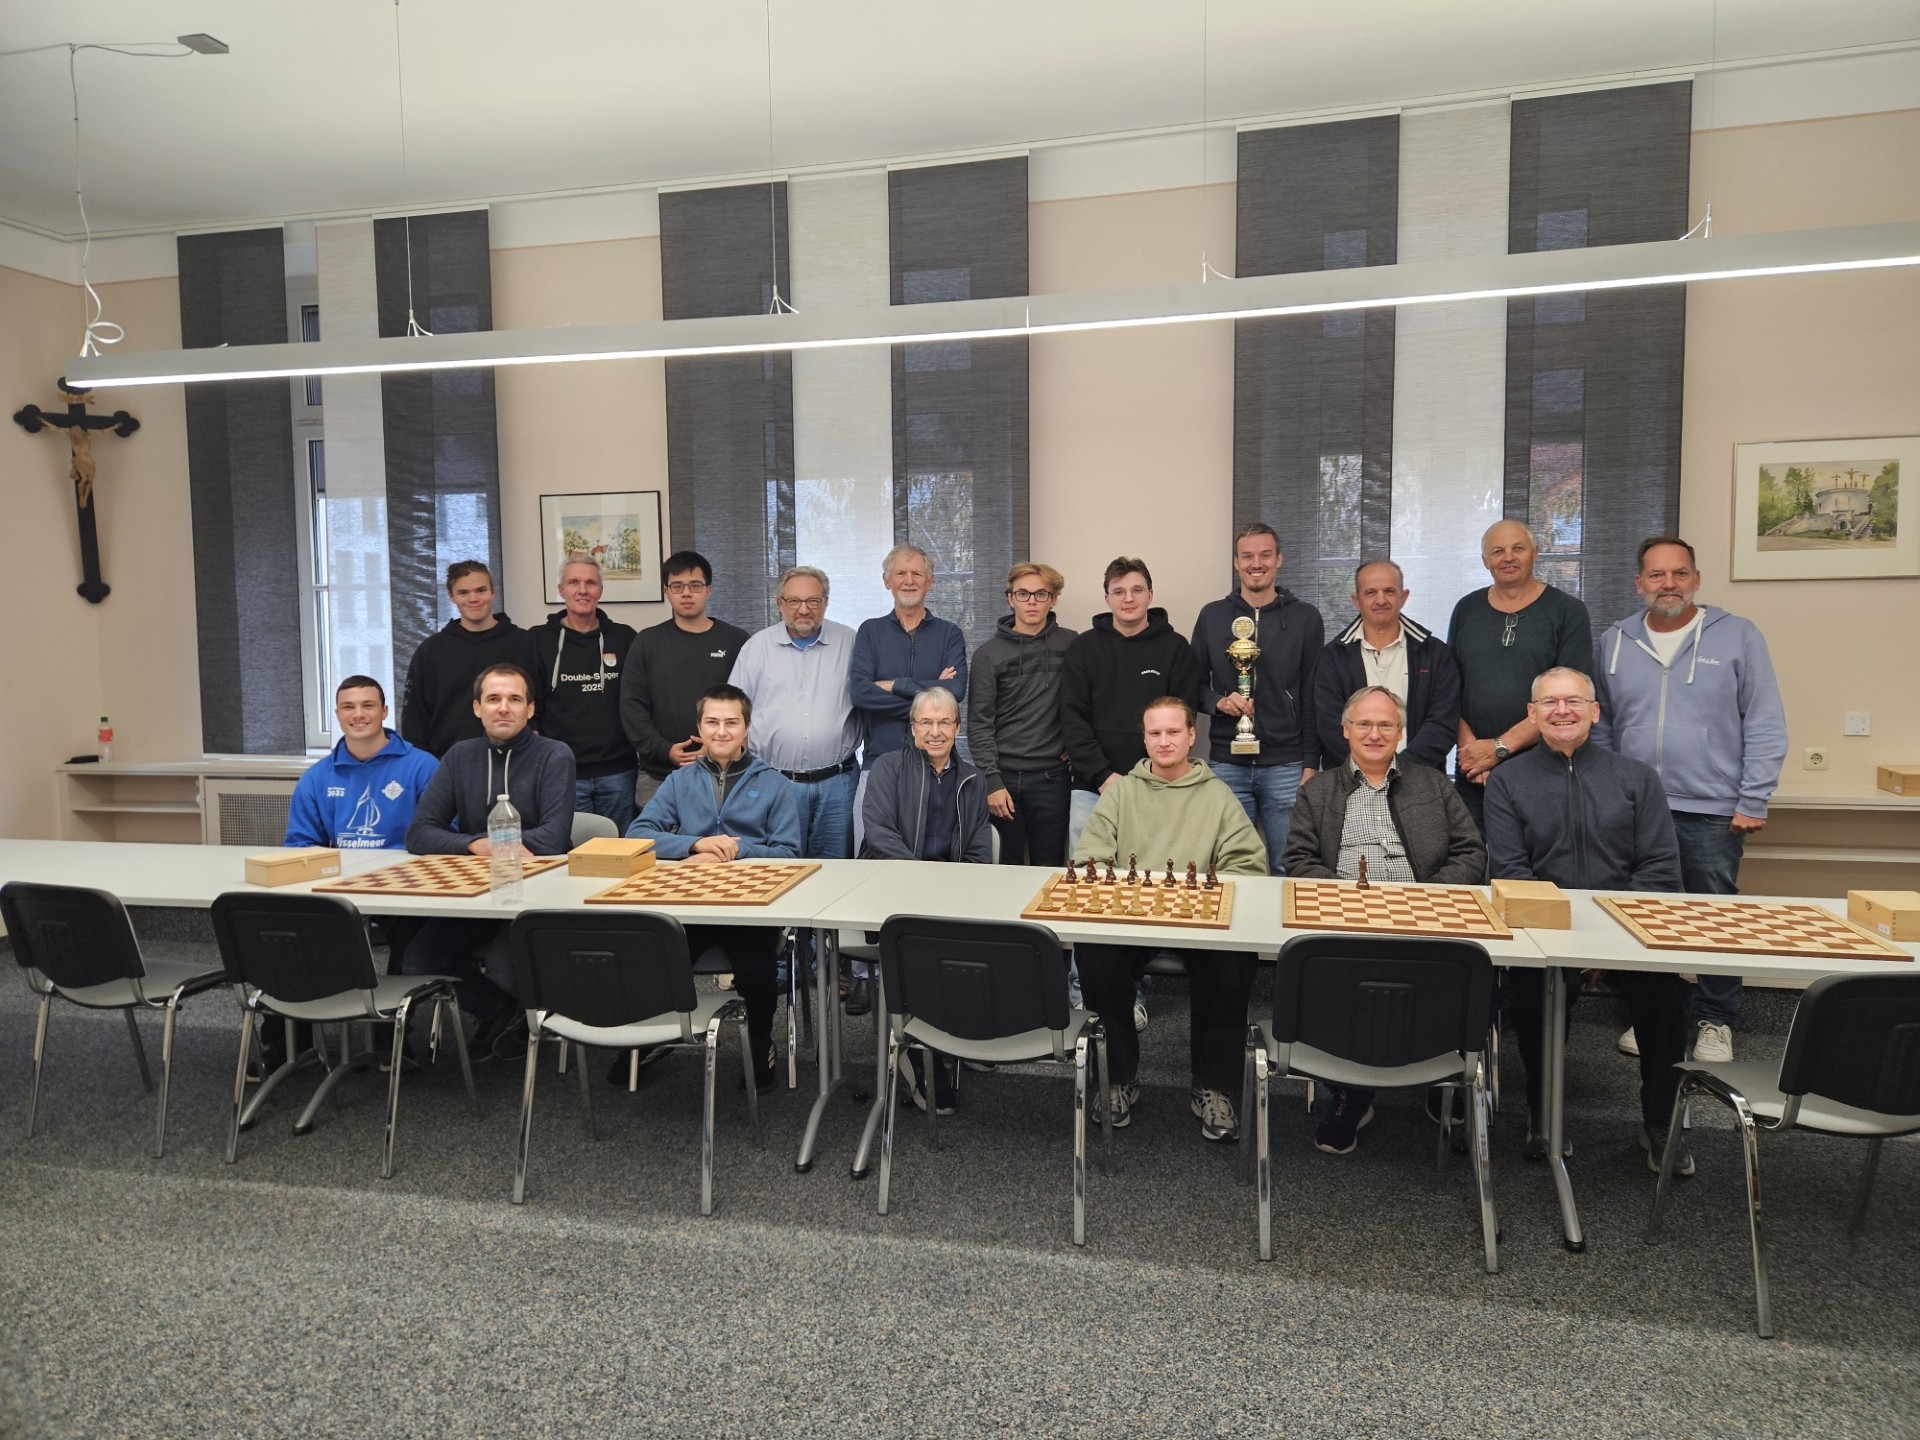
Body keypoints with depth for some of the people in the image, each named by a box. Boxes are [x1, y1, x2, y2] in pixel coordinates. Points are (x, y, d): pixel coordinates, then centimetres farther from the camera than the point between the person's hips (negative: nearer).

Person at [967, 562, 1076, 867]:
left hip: (1052, 777, 1)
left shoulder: (1069, 644, 5)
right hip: (1004, 777, -1)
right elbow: (979, 724, -2)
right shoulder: (989, 653, 0)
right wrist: (992, 781, -9)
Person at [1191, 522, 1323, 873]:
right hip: (1226, 763, 1)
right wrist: (1219, 701, -10)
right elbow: (1196, 684, 11)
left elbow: (1313, 697, 2)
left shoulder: (1305, 617, 4)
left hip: (1287, 766, -1)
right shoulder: (1212, 615, 8)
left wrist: (1311, 763, -3)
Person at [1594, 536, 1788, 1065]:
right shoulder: (1614, 641, 7)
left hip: (1712, 812, -2)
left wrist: (1753, 802, -6)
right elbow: (1600, 724, 12)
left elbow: (1765, 725, -2)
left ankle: (1715, 1022, 19)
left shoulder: (1738, 637, -1)